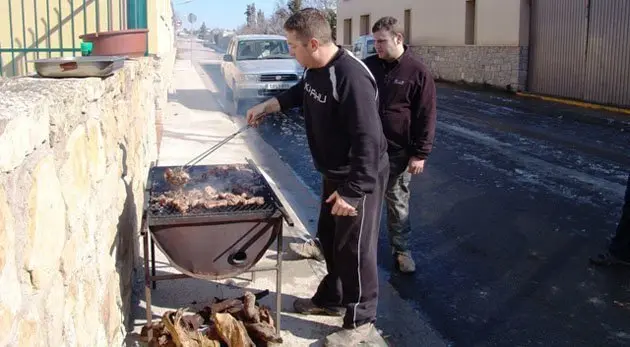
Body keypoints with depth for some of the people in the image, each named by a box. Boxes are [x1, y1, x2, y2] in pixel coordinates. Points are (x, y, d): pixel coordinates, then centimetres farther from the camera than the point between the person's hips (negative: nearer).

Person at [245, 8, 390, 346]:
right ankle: (330, 298, 42)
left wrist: (352, 191, -29)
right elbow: (300, 92, 26)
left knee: (354, 248, 2)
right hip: (333, 174, 9)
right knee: (328, 237, 21)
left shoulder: (352, 77, -30)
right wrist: (267, 106, 16)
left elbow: (367, 140, -31)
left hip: (360, 178, -9)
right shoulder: (316, 68, 0)